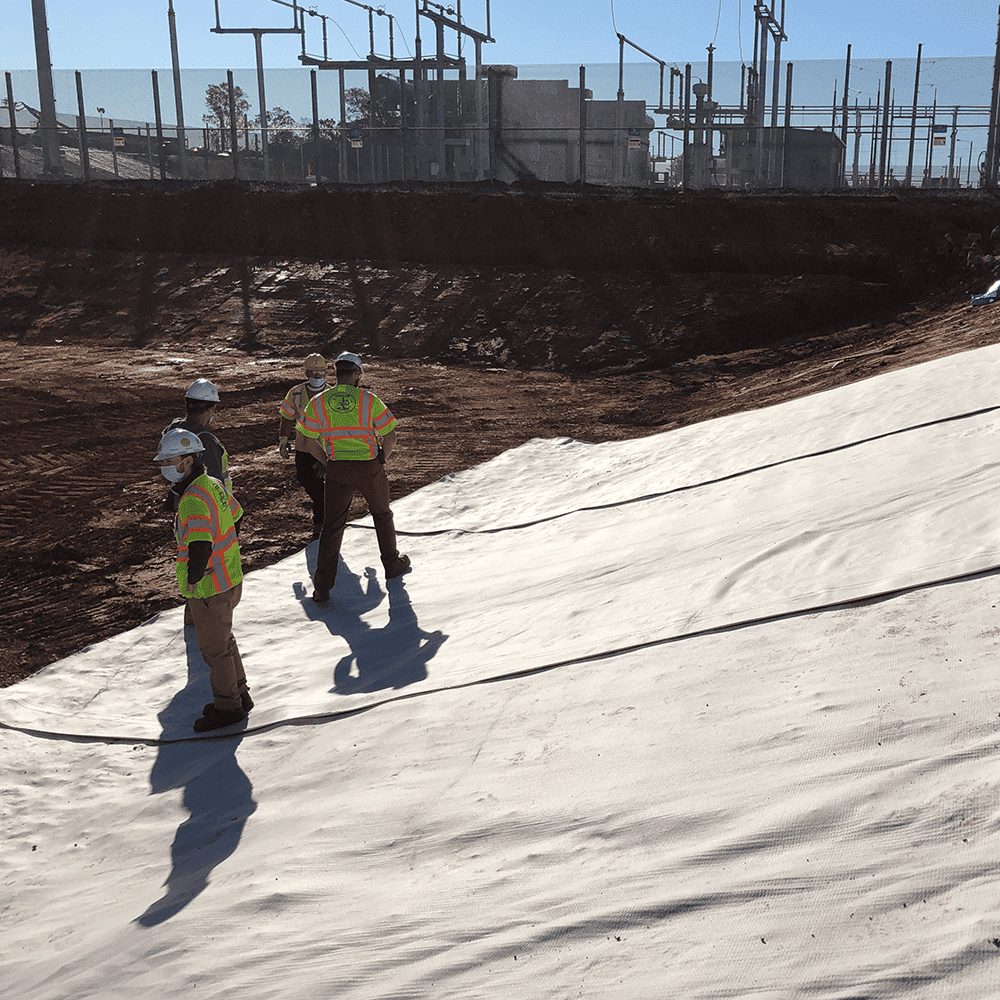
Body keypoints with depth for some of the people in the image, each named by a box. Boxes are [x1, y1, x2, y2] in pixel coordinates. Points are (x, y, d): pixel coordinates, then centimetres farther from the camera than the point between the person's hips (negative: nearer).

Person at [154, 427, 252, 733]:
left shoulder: (194, 500, -26)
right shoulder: (213, 485, 4)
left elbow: (200, 547, -38)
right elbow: (234, 517, 20)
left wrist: (192, 579, -22)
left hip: (210, 590, -10)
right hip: (230, 578, 10)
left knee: (214, 648, 6)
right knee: (224, 640, 23)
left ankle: (228, 706, 20)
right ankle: (239, 695, 36)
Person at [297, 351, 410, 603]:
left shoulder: (318, 403, -2)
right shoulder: (368, 400, -8)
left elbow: (304, 441, 1)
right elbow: (390, 436, -7)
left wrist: (327, 460, 13)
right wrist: (380, 461, 9)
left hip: (337, 470, 1)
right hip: (369, 468, -1)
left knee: (332, 524, 6)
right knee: (382, 515, 22)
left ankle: (322, 586, 0)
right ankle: (392, 564, 37)